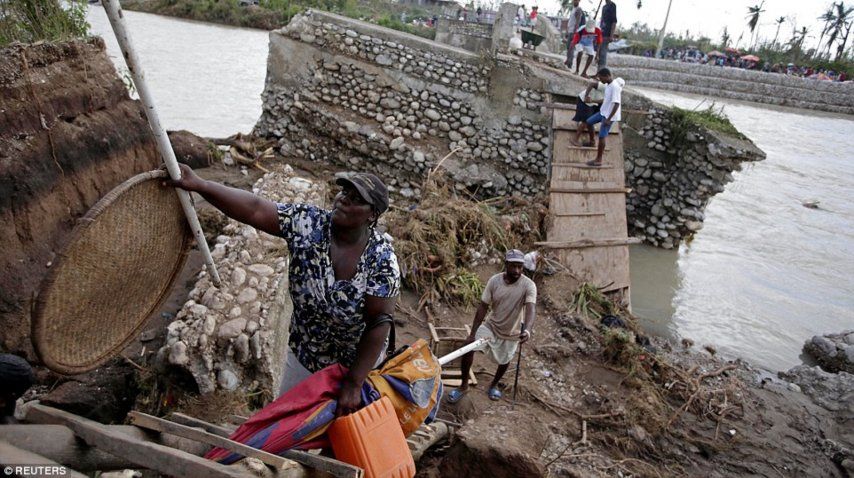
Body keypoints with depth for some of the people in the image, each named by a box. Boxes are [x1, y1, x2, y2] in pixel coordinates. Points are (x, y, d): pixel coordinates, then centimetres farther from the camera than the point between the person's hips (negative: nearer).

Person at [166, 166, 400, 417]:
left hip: (359, 364, -3)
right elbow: (255, 208, -22)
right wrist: (199, 184, -33)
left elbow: (379, 323, -25)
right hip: (304, 356, 3)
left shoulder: (381, 258, -27)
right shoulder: (308, 223, -18)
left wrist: (353, 383, -23)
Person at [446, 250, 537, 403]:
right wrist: (473, 333, -14)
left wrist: (527, 330, -59)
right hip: (492, 326, 1)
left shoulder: (528, 285, -25)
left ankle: (494, 385, 51)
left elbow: (531, 308, -39)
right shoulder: (494, 280, -18)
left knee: (504, 361, 18)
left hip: (511, 332, -1)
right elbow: (483, 307, -12)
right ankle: (464, 385, 1)